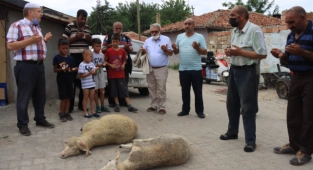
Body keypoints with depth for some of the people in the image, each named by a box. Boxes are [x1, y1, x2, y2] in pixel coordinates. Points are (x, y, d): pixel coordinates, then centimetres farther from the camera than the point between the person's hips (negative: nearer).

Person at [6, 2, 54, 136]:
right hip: (25, 66, -8)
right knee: (24, 97, -1)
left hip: (39, 65, 8)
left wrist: (45, 39, 10)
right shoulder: (17, 25, -7)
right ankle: (23, 125, 10)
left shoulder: (37, 27, 18)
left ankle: (40, 119, 26)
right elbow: (10, 46, -15)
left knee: (40, 95, 13)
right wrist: (31, 40, -21)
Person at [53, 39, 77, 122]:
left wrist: (74, 70, -11)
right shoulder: (56, 58, -7)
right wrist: (62, 69, -24)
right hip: (61, 80, -4)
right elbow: (55, 70, -7)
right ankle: (62, 113, 13)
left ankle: (67, 112, 20)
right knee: (63, 98, -1)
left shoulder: (70, 58, 5)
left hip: (69, 79, 4)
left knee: (68, 97, 9)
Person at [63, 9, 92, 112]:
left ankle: (81, 104, 20)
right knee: (72, 81, -2)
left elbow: (91, 43, 22)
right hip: (73, 57, -5)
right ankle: (70, 106, 6)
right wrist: (76, 37, -15)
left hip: (85, 57, 5)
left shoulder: (88, 28, 13)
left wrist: (89, 39, -1)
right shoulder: (70, 26, -1)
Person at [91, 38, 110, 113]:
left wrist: (104, 64, -7)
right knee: (96, 91, 4)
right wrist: (97, 66, -22)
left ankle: (102, 106, 14)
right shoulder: (91, 54, -9)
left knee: (102, 91, 7)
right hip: (94, 74, -4)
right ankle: (97, 106, 11)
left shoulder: (102, 54, 7)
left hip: (101, 74, 5)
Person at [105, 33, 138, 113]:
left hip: (120, 74, 0)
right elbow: (105, 61, 3)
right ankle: (117, 105, 18)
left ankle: (129, 106, 0)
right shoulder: (108, 51, -2)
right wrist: (110, 65, -14)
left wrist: (123, 65, -5)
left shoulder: (122, 51, 3)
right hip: (111, 74, 0)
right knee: (114, 90, 6)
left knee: (124, 89, 0)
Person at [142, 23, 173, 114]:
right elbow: (144, 52, 18)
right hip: (150, 69, 4)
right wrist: (143, 51, -6)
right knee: (152, 88, 9)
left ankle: (161, 107, 1)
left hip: (161, 69, -4)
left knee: (161, 89, -5)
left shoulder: (166, 39, 3)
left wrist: (165, 50, -19)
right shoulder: (147, 41, 14)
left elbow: (171, 53, 2)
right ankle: (153, 105, 18)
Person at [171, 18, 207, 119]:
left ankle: (199, 111, 12)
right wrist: (174, 48, -8)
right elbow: (176, 52, 14)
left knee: (198, 92, 3)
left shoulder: (199, 37, 1)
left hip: (196, 69, -3)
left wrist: (197, 48, -20)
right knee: (185, 92, 11)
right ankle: (185, 110, 21)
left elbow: (204, 52, -1)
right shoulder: (179, 37, 11)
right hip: (183, 69, 3)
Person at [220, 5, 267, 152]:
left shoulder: (254, 30, -16)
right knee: (231, 104, 17)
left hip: (248, 72, -9)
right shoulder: (234, 31, 11)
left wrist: (240, 52, -22)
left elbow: (262, 54, -20)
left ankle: (250, 140, 9)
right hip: (234, 70, 9)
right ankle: (232, 132, 34)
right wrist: (229, 51, -2)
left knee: (247, 107, -3)